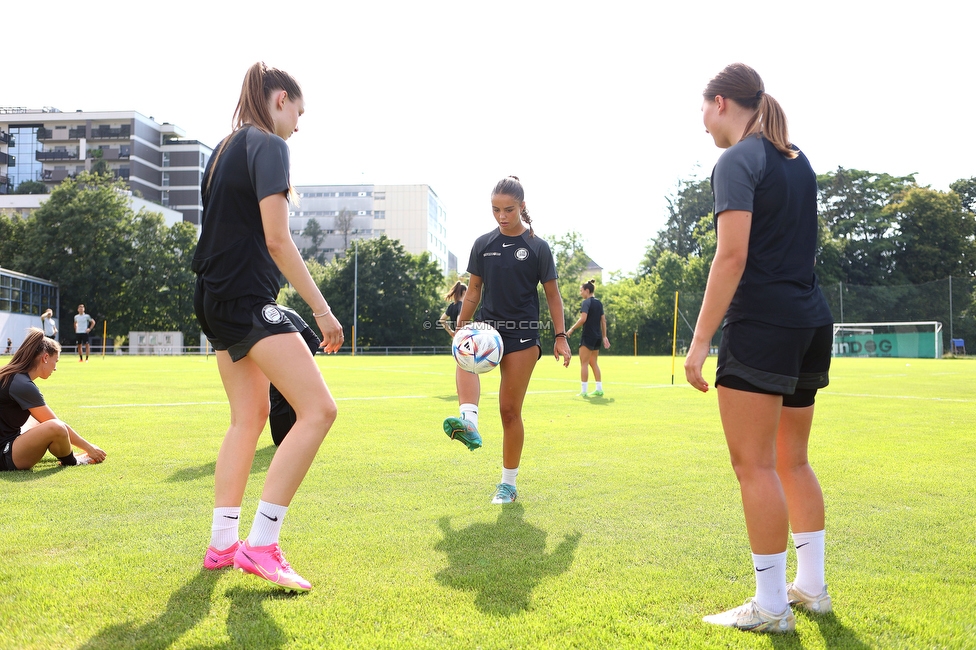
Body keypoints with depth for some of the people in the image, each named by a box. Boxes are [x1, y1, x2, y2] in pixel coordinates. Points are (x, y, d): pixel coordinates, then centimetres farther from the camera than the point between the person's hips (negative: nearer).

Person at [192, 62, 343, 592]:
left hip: (216, 299, 10)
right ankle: (260, 544, -14)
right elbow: (276, 239, -17)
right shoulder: (268, 145, -9)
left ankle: (222, 542, 20)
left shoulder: (226, 148, 19)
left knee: (250, 414, 18)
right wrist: (321, 309, -15)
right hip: (249, 299, -10)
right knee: (318, 410, -13)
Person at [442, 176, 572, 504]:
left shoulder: (537, 247, -1)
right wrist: (460, 330, 9)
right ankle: (469, 422, -55)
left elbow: (552, 294, 3)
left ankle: (508, 484, 12)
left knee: (510, 410, -2)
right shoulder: (483, 244, 6)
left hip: (523, 334, -2)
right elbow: (474, 291, 13)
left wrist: (561, 336, -3)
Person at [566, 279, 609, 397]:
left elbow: (583, 319, -21)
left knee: (584, 363, -4)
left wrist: (572, 329, -12)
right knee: (593, 363, 14)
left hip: (588, 336, -8)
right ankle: (599, 389, 12)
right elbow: (603, 321, 14)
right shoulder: (599, 303, 13)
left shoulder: (587, 302, -10)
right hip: (597, 336, 8)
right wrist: (604, 336, 16)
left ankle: (583, 391, -5)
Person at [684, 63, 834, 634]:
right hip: (811, 324, 9)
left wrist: (700, 340, -17)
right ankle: (812, 587, 24)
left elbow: (733, 255, -18)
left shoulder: (737, 161, -9)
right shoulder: (798, 160, 17)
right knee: (792, 461, 17)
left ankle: (771, 606, 1)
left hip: (763, 325, -9)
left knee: (754, 464, -4)